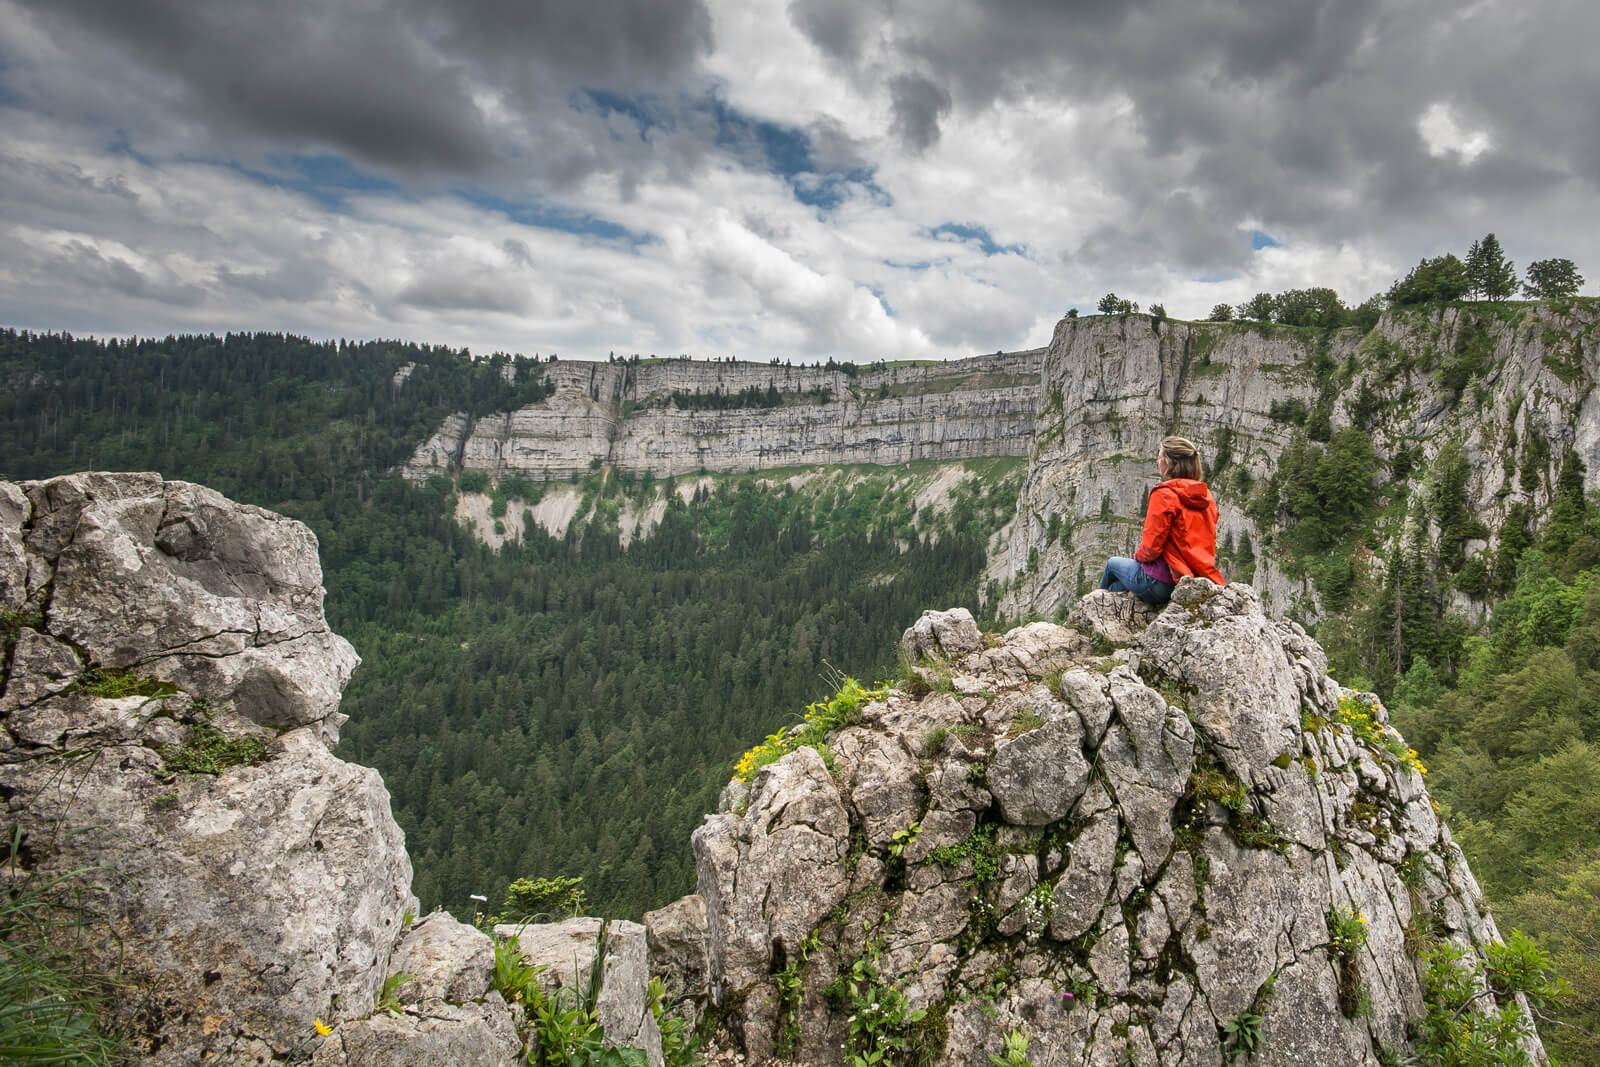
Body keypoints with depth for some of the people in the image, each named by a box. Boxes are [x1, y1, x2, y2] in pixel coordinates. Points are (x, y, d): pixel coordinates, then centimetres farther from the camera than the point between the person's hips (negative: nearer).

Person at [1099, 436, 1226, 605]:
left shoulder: (1164, 494, -16)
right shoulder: (1207, 496, 5)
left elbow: (1150, 548, -17)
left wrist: (1138, 555, 5)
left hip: (1164, 582, -7)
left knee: (1113, 563, 25)